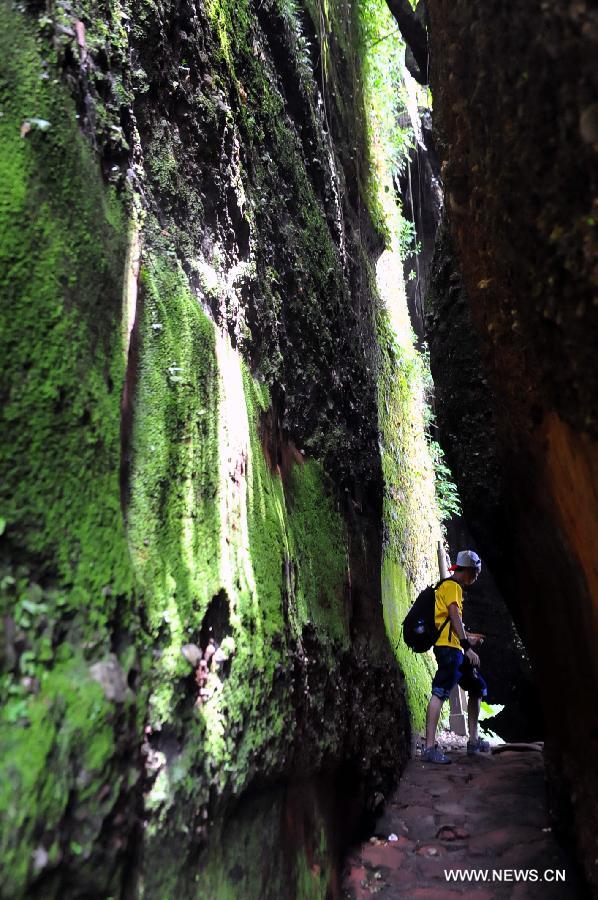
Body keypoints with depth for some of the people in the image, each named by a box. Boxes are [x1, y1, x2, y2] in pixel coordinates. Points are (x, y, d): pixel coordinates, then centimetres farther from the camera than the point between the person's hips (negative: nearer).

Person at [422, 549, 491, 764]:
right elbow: (454, 616, -17)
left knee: (477, 688, 17)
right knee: (440, 692, -16)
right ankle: (430, 748, -19)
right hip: (448, 648, -11)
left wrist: (467, 638, 36)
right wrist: (467, 647, -22)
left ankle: (473, 741, 22)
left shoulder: (449, 587, 25)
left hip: (455, 649, 11)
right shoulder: (453, 586, -5)